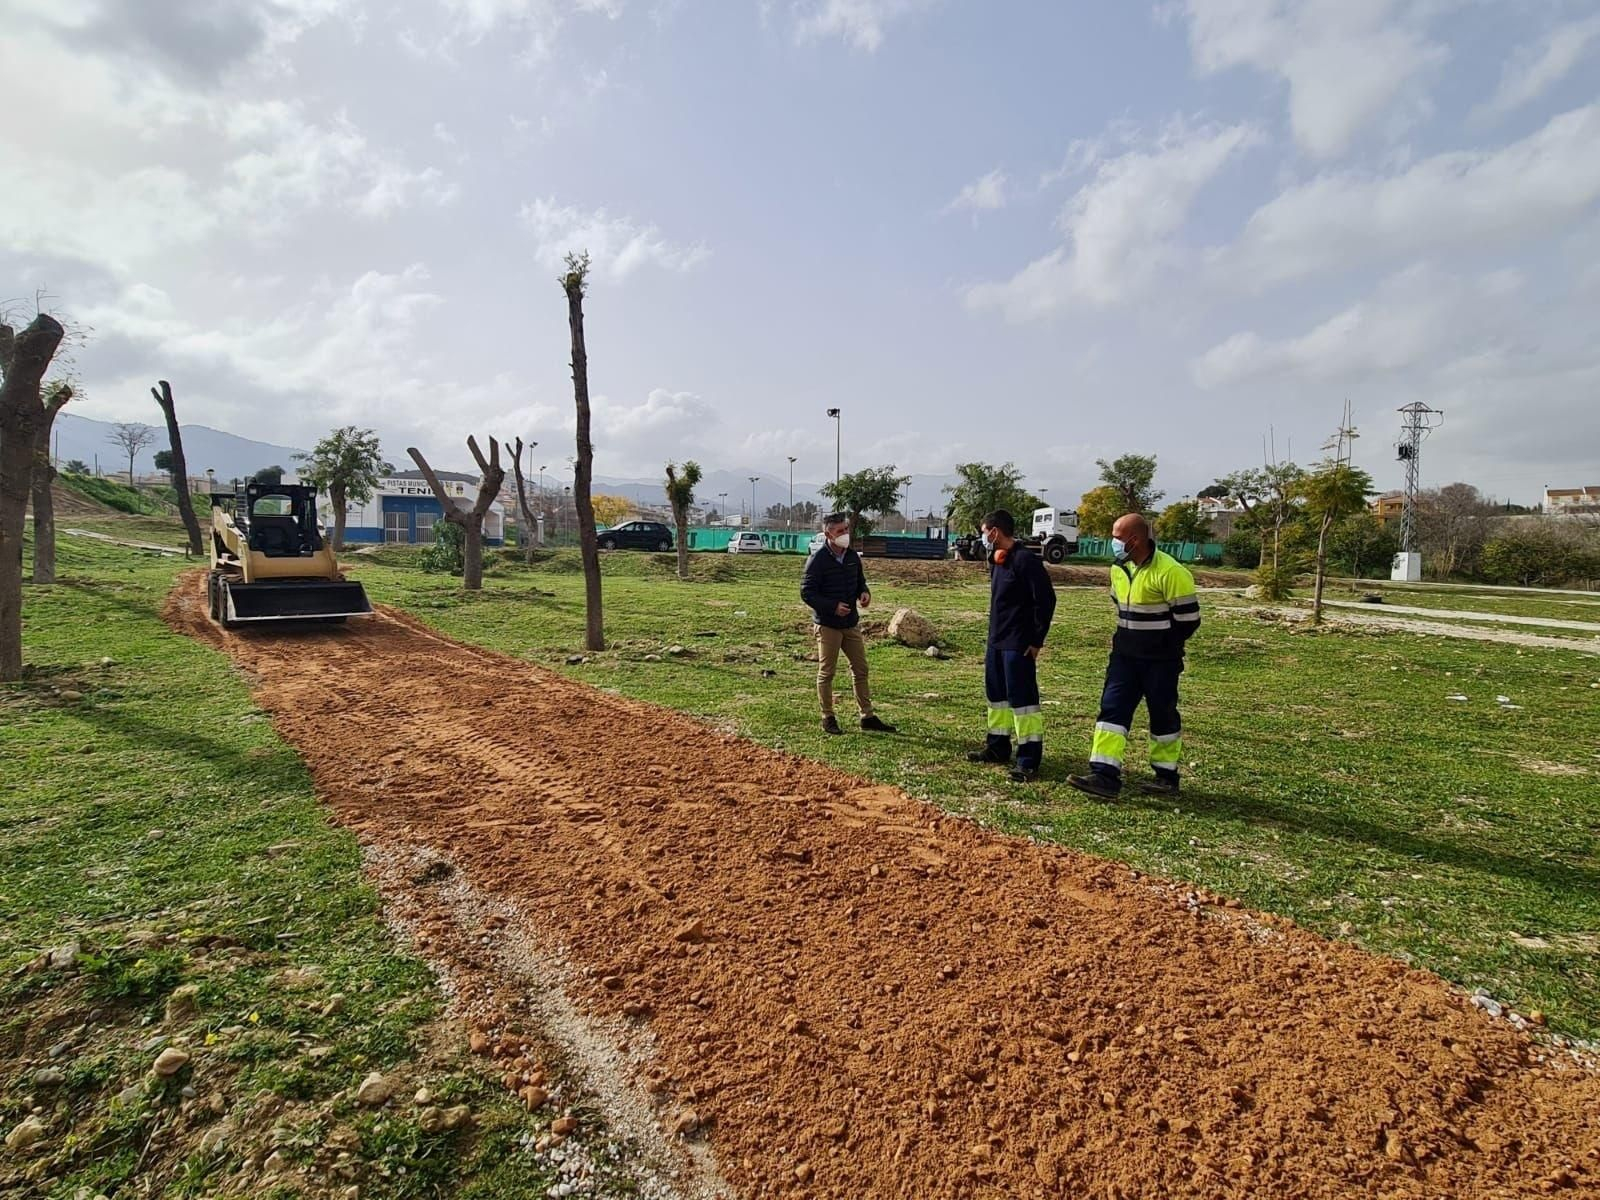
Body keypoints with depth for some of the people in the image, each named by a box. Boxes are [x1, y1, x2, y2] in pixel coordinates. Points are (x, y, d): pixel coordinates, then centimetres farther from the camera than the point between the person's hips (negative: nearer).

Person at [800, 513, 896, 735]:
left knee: (860, 670, 10)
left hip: (851, 623, 6)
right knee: (826, 673, 5)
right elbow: (806, 592, -13)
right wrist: (833, 606, -22)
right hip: (827, 625, -6)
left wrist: (864, 593, -4)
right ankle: (828, 718, 17)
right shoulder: (818, 559, -14)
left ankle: (867, 717, 20)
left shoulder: (852, 556, 5)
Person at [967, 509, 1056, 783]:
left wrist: (1037, 640, -16)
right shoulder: (997, 560, 12)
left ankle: (1029, 760, 0)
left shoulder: (1025, 559, -16)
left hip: (1018, 645, -9)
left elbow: (1046, 600, -17)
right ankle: (998, 747, 28)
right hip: (996, 642, 9)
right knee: (996, 694, 16)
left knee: (1022, 697, -6)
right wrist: (992, 637, 16)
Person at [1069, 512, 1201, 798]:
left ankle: (1167, 777, 24)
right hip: (1125, 656, 7)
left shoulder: (1170, 572, -20)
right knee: (1112, 709, -2)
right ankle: (1105, 776, -2)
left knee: (1163, 716, 7)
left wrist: (1162, 644, -3)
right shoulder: (1119, 569, 5)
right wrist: (1127, 636, 12)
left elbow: (1188, 618, -15)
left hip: (1160, 661, -7)